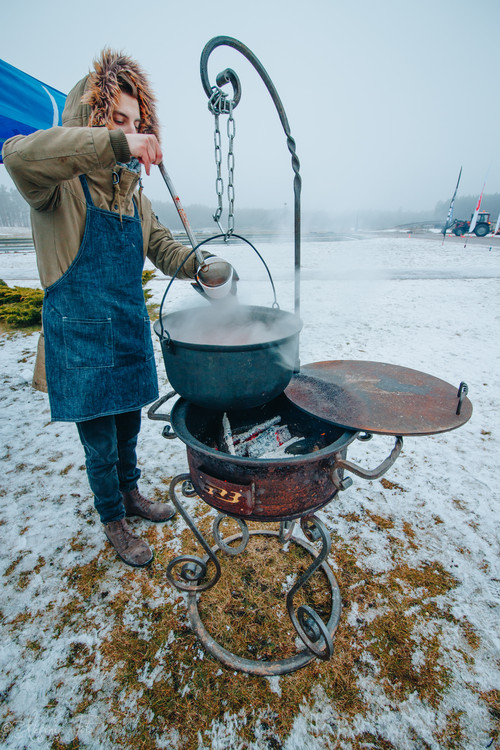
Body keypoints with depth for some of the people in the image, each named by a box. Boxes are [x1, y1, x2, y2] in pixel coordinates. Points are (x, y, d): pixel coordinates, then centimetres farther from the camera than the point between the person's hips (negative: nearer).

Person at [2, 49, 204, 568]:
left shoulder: (134, 194, 10)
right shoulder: (61, 186, -10)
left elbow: (161, 247, 13)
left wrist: (198, 265, -6)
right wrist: (116, 144, -35)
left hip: (132, 335, 6)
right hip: (81, 341, -5)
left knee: (128, 430, 21)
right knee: (100, 447, 8)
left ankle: (131, 494, 47)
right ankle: (113, 522, 34)